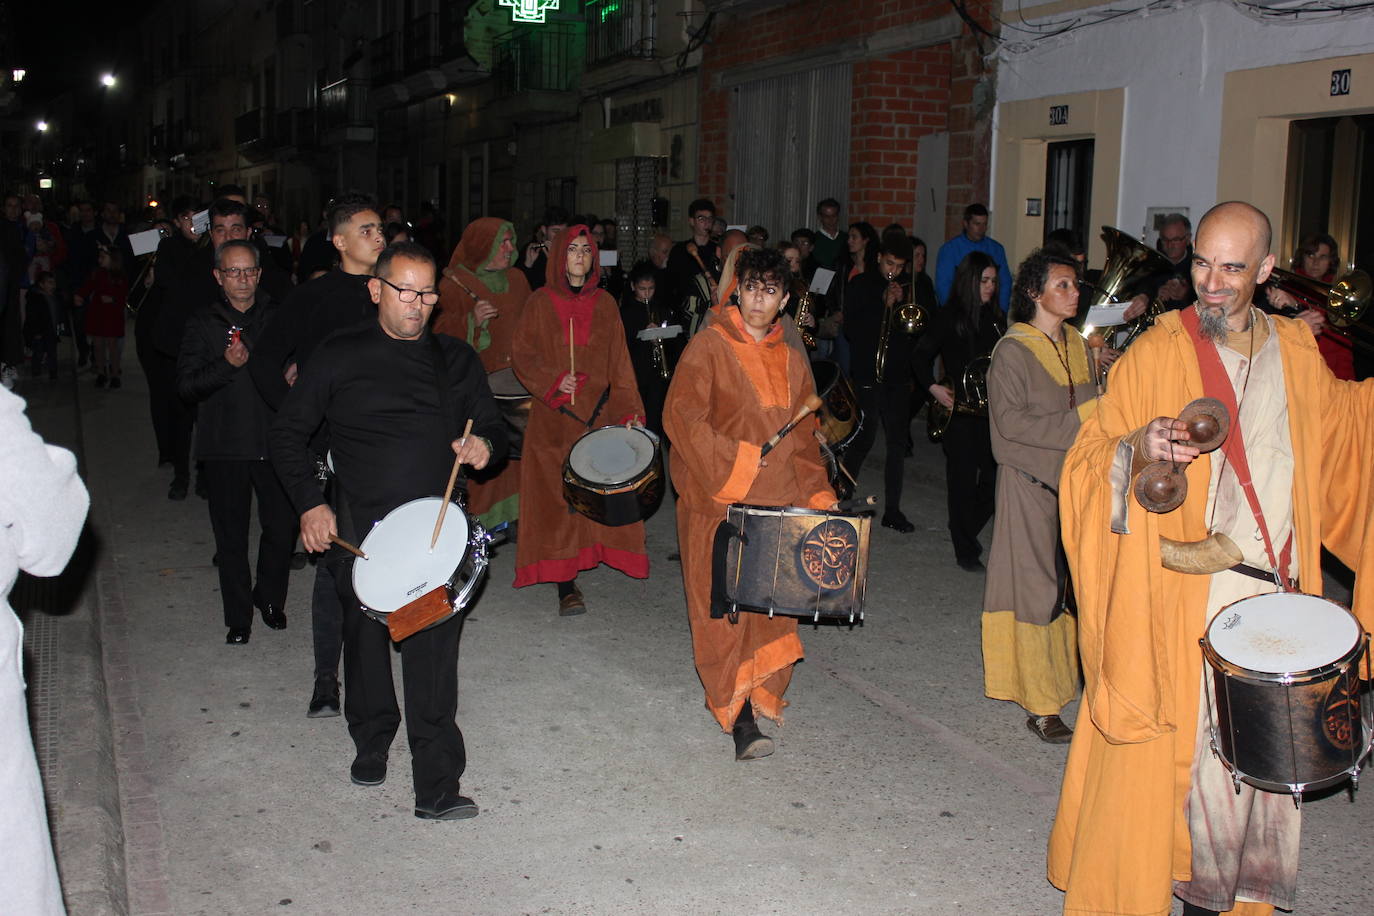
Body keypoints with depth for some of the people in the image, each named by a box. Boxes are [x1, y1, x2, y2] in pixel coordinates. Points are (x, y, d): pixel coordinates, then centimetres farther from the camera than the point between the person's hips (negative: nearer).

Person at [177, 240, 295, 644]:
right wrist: (226, 365, -17)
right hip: (225, 447, -1)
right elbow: (186, 386, -2)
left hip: (275, 443, 1)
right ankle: (238, 619, 18)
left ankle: (270, 599, 25)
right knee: (231, 538, 6)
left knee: (283, 528, 0)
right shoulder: (203, 322, 4)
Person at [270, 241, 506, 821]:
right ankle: (371, 743, 39)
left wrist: (485, 444, -7)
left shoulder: (457, 360, 12)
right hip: (360, 528, 0)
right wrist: (310, 503, -5)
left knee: (433, 653, -8)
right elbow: (288, 433, 6)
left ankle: (438, 787, -3)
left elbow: (493, 425, 18)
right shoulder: (340, 356, 4)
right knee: (366, 643, 14)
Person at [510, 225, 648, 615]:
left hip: (598, 412, 2)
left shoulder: (605, 304, 10)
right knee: (557, 496, -7)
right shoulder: (541, 302, 4)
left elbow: (619, 363, 8)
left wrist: (630, 411, -1)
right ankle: (565, 585, -5)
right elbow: (522, 355, 3)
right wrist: (553, 381, -13)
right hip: (554, 414, -2)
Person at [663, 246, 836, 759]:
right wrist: (731, 465, -17)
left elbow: (802, 437, 18)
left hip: (777, 504, 5)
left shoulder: (792, 362, 14)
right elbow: (681, 417, -10)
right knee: (724, 607, -5)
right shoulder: (708, 348, -2)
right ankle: (738, 716, -2)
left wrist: (818, 494, 6)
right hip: (717, 502, -4)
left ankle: (760, 694, 17)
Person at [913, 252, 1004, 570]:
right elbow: (921, 356, 0)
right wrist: (933, 387, -12)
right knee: (963, 477, -1)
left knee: (994, 476, 2)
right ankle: (965, 549, 9)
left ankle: (966, 530, 26)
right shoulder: (949, 317, -3)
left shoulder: (996, 317, 11)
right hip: (959, 407, -5)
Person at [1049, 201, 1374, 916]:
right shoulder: (1157, 353, -6)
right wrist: (1135, 447, -29)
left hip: (1275, 595, 5)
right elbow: (1090, 456, -10)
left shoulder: (1296, 352, 8)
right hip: (1181, 602, -4)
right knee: (1172, 754, 0)